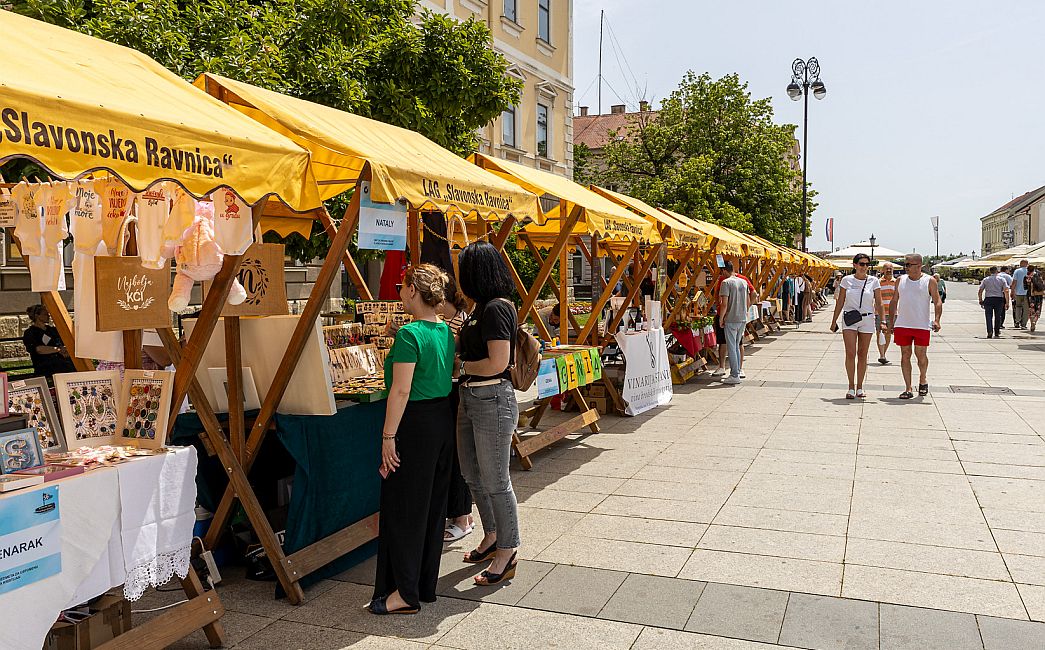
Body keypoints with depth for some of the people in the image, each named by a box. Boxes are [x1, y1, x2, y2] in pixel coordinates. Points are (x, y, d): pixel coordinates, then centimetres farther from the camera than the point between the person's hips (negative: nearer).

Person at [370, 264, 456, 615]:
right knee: (433, 505, 14)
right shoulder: (446, 332, 8)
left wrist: (388, 436, -16)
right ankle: (426, 585, 25)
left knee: (403, 509, 2)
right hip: (444, 421, 9)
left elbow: (401, 391, -20)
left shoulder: (409, 334, -17)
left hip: (415, 425, -8)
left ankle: (405, 593, 8)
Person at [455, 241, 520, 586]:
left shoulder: (496, 308, -18)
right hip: (471, 399, 10)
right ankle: (492, 536, 38)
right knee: (473, 475, 20)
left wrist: (463, 367, -8)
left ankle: (507, 554, 17)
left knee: (495, 481, 2)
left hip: (493, 399, -10)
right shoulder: (482, 308, 12)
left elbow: (497, 363, -23)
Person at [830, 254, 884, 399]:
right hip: (849, 320, -1)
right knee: (850, 354, -9)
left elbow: (878, 303, 2)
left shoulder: (874, 281, 2)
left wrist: (882, 321, -8)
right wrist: (834, 321, 6)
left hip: (867, 320, 1)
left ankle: (859, 387, 14)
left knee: (862, 355, 6)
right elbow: (840, 302, 6)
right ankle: (851, 387, -1)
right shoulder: (846, 280, 1)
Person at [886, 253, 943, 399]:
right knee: (905, 355, 1)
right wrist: (891, 321, 11)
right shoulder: (900, 280, 10)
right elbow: (894, 302, 16)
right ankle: (908, 389, 4)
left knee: (921, 355, 2)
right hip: (902, 325, 3)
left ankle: (922, 381, 29)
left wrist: (937, 320, -17)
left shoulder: (930, 281, 0)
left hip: (922, 325, -3)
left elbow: (937, 302, -3)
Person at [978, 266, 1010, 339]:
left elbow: (979, 292, 3)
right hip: (999, 299, 1)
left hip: (988, 299, 0)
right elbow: (1006, 291, -4)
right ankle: (996, 333, 16)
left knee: (989, 316, -2)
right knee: (998, 317, 11)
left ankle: (990, 332, -19)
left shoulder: (985, 280, 7)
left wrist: (980, 301, 13)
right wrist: (1007, 302, -3)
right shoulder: (1002, 279, 6)